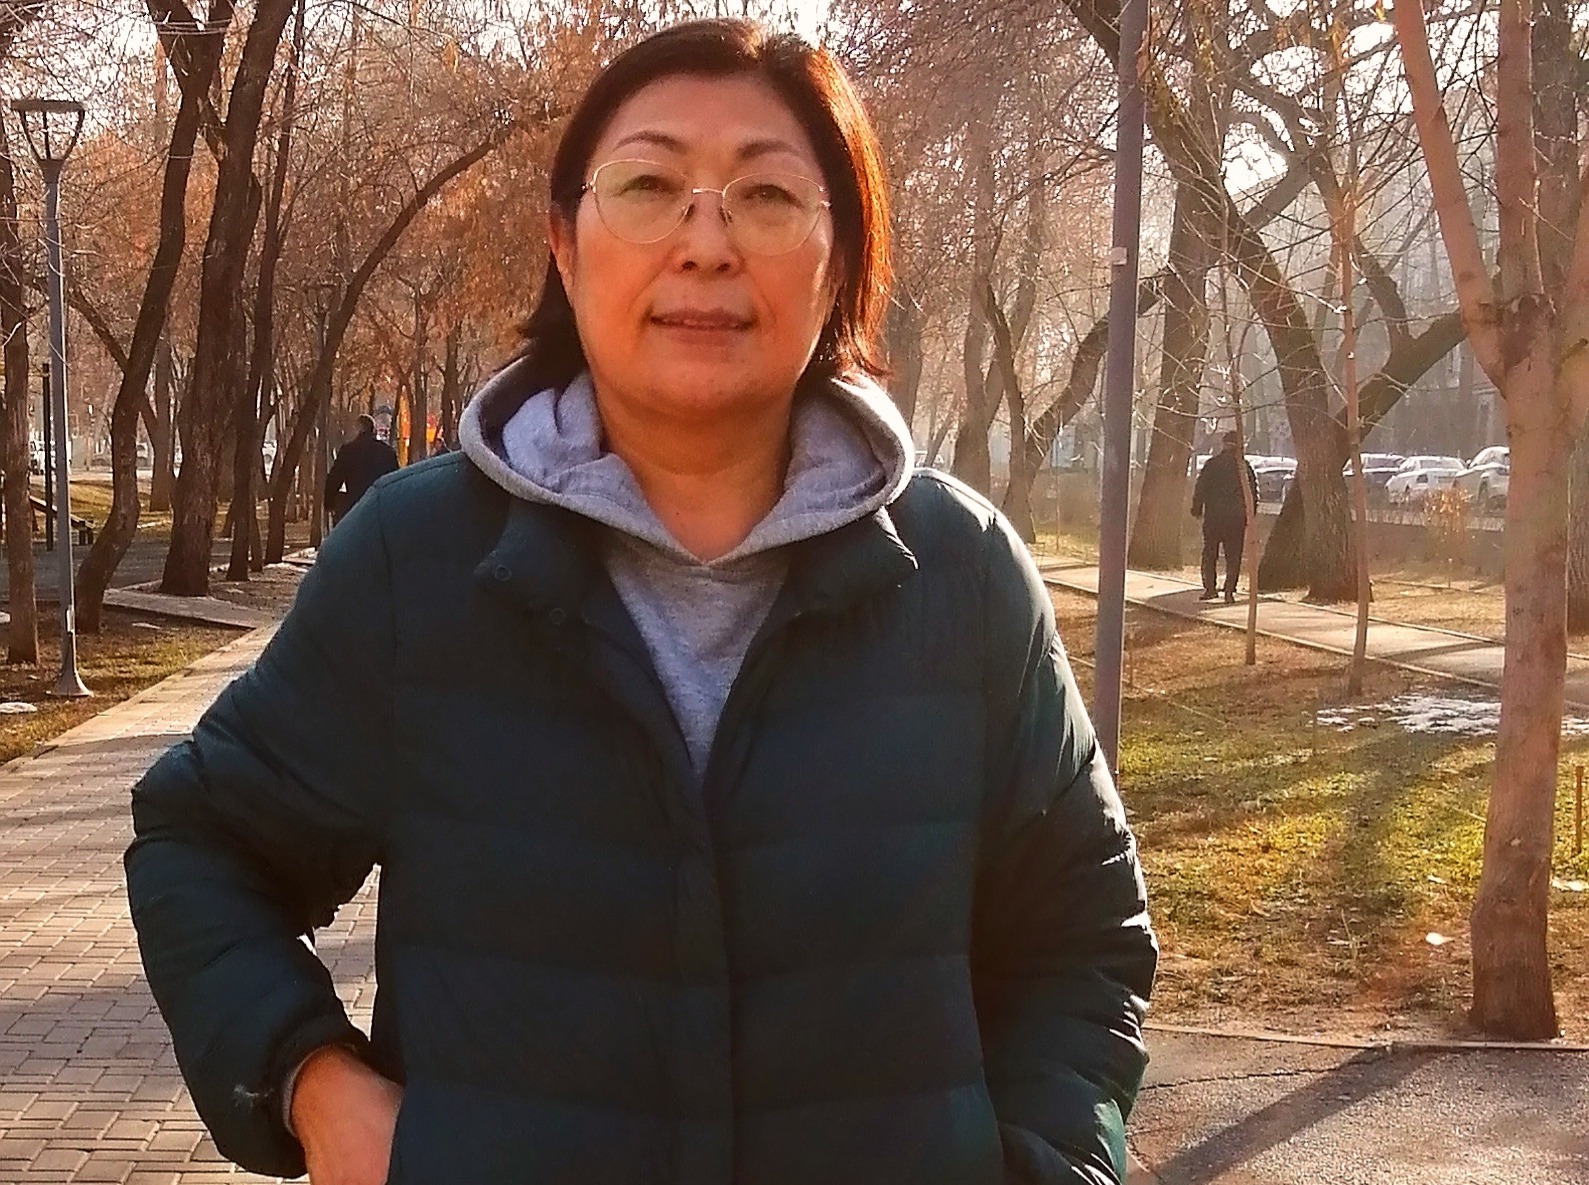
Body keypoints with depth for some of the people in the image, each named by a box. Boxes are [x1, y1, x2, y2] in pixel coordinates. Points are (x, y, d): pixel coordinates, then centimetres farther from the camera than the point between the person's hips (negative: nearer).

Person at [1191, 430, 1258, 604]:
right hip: (1237, 517, 0)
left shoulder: (1212, 464, -2)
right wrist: (1249, 514, 11)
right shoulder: (1244, 466, 0)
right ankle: (1229, 591, -2)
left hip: (1213, 516, 0)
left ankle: (1210, 588, 5)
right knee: (1233, 556, 4)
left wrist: (1197, 509, 9)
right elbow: (1253, 493, 4)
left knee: (1210, 553, 10)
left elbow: (1200, 488, 0)